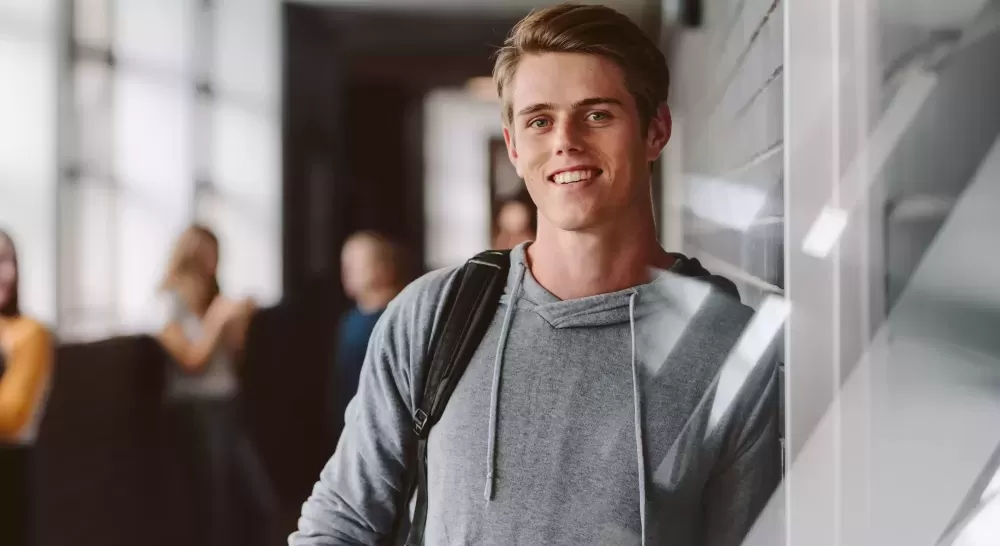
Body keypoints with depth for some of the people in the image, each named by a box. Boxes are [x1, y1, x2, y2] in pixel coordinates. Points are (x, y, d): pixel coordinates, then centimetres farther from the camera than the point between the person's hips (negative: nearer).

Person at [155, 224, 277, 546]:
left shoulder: (210, 299, 12)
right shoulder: (169, 303, -7)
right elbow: (192, 359, -15)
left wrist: (239, 319, 3)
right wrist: (219, 316, -14)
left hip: (227, 407, 7)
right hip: (196, 411, -7)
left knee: (266, 505, 3)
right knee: (216, 514, 0)